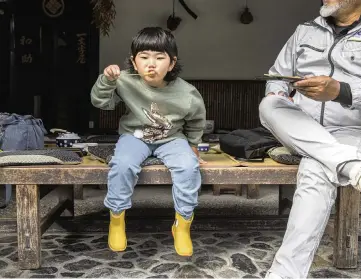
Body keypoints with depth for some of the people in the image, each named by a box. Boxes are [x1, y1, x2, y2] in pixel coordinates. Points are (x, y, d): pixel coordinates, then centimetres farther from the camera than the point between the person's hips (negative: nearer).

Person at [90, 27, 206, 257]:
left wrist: (192, 144, 15)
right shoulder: (127, 81, -19)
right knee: (123, 164, -31)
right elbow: (100, 102, -12)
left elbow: (196, 120, 3)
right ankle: (117, 219, -6)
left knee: (189, 167, -28)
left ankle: (183, 224, -5)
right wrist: (107, 81, -31)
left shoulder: (187, 95, -18)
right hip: (135, 136, 0)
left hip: (171, 139, 1)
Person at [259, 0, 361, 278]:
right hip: (300, 130, 5)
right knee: (270, 105, -26)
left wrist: (339, 90, -27)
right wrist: (277, 95, -5)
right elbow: (278, 75, 18)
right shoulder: (305, 30, 17)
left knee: (316, 173, -35)